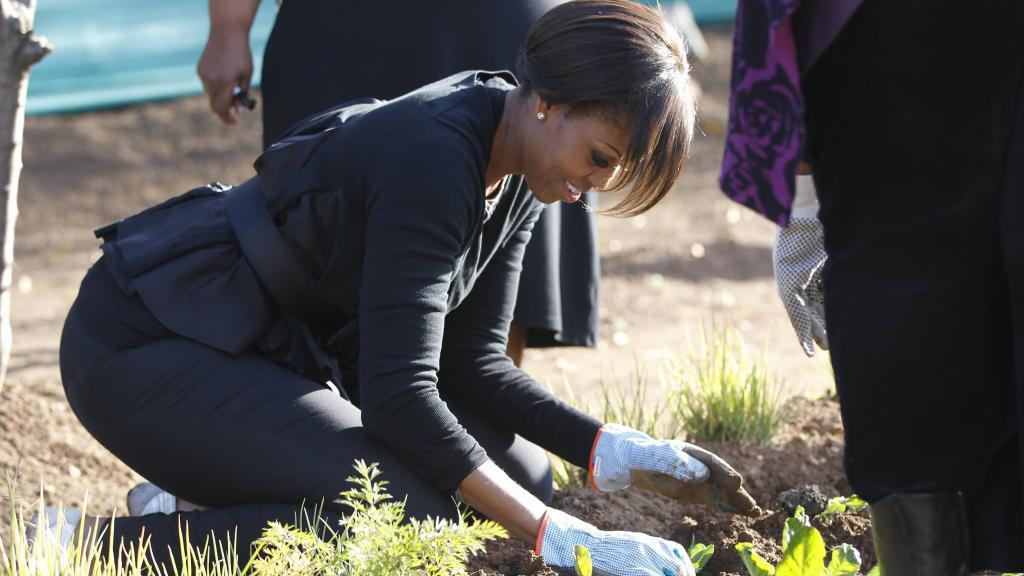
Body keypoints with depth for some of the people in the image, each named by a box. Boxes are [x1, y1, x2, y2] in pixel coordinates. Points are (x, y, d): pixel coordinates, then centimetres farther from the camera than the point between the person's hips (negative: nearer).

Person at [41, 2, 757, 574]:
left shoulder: (518, 175, 2)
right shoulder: (435, 158, -27)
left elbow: (470, 364, 6)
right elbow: (397, 393, -30)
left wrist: (624, 454, -8)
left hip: (274, 353, 10)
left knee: (520, 473, 4)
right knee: (412, 517, -26)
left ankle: (196, 507, 6)